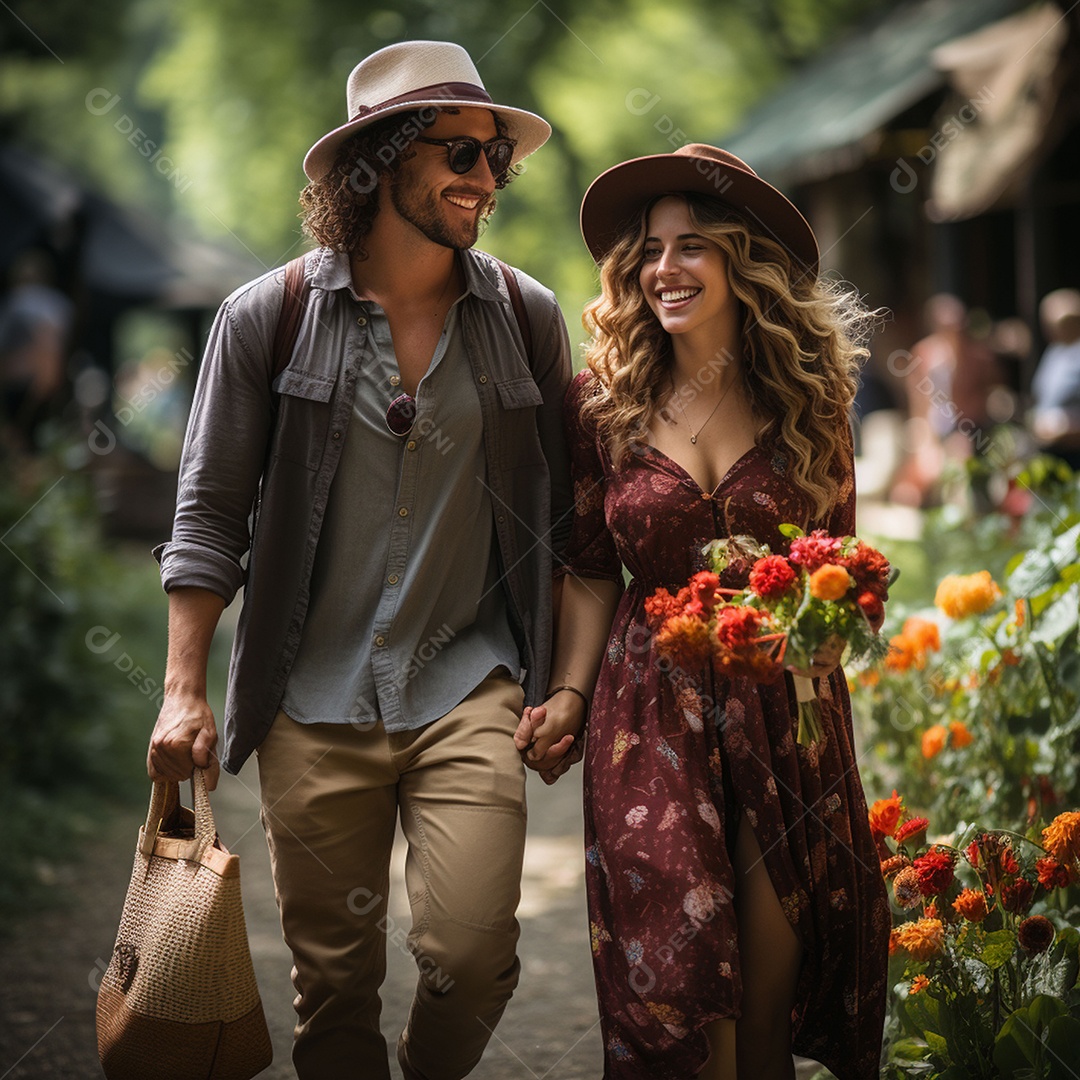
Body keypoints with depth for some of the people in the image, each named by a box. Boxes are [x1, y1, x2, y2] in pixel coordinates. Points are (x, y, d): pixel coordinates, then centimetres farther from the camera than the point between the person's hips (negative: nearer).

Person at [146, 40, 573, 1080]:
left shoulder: (526, 317, 4)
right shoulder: (268, 316, -1)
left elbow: (559, 515, 10)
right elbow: (210, 510, 2)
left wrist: (565, 682, 7)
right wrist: (183, 692, -1)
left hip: (469, 685, 1)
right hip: (316, 696, 0)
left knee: (471, 953, -10)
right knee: (333, 974, 7)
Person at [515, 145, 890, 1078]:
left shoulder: (806, 400, 2)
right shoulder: (605, 405, 0)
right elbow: (592, 572, 7)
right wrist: (569, 696, -3)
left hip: (787, 712, 1)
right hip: (651, 719, -1)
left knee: (773, 975, 5)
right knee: (674, 989, -4)